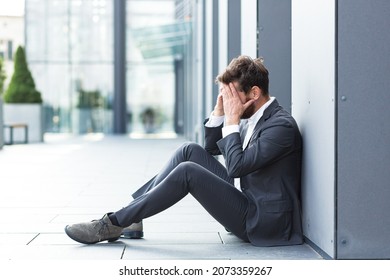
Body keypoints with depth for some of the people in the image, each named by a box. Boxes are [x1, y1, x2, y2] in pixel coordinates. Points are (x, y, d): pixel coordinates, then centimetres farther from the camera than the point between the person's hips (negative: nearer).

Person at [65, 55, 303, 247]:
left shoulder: (282, 125, -17)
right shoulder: (254, 118, 12)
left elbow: (236, 166, -24)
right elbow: (211, 148, 19)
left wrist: (232, 120, -16)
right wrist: (220, 109, 5)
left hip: (263, 222, -9)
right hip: (246, 202, 9)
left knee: (187, 171, -22)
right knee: (191, 151, -1)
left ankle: (113, 224, -13)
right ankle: (130, 216, -2)